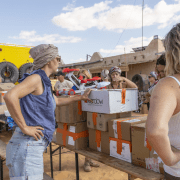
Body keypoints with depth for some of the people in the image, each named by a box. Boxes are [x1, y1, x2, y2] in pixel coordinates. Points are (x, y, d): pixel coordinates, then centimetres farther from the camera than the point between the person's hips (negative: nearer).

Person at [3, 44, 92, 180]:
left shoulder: (44, 82, 18)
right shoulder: (36, 78, -12)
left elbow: (57, 101, 33)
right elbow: (10, 97, -27)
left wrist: (81, 97, 37)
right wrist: (24, 127, -22)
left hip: (35, 146, 10)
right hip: (28, 144, -10)